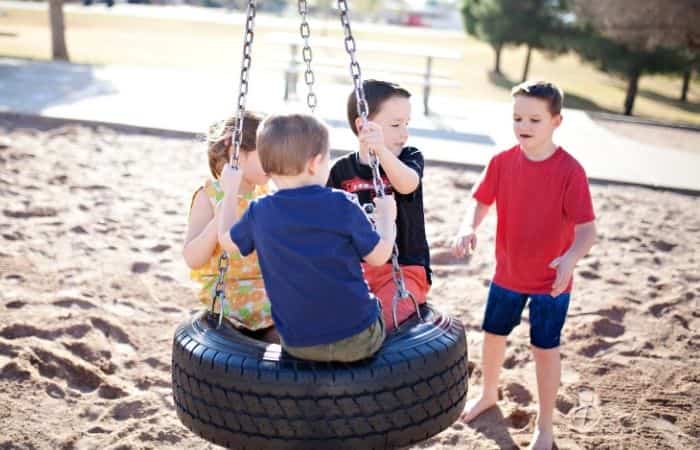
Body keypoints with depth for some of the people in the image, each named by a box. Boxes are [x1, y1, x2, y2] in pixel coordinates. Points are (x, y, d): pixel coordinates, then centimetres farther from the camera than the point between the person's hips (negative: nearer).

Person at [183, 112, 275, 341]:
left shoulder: (265, 196, 9)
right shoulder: (209, 196, -6)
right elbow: (192, 259, -16)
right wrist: (220, 219, -27)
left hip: (266, 285, 6)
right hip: (227, 290, -5)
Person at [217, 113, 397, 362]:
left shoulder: (259, 213, -6)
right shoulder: (343, 207, -14)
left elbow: (227, 241, 14)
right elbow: (379, 255, -3)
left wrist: (230, 193, 27)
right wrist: (386, 214, 15)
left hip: (297, 345, 3)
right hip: (357, 340, -3)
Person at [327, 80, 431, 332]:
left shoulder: (410, 158, -2)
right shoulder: (342, 170, 5)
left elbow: (408, 184, -26)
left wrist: (381, 150, -44)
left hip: (405, 270, -3)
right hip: (356, 267, 3)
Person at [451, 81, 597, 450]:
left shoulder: (570, 171, -20)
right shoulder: (502, 162, -8)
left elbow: (587, 229, -22)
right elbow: (480, 201, 1)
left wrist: (570, 259, -42)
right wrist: (468, 228, -21)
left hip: (551, 281, -4)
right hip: (507, 274, 4)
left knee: (545, 349, 7)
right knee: (492, 334, 19)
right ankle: (488, 394, 48)